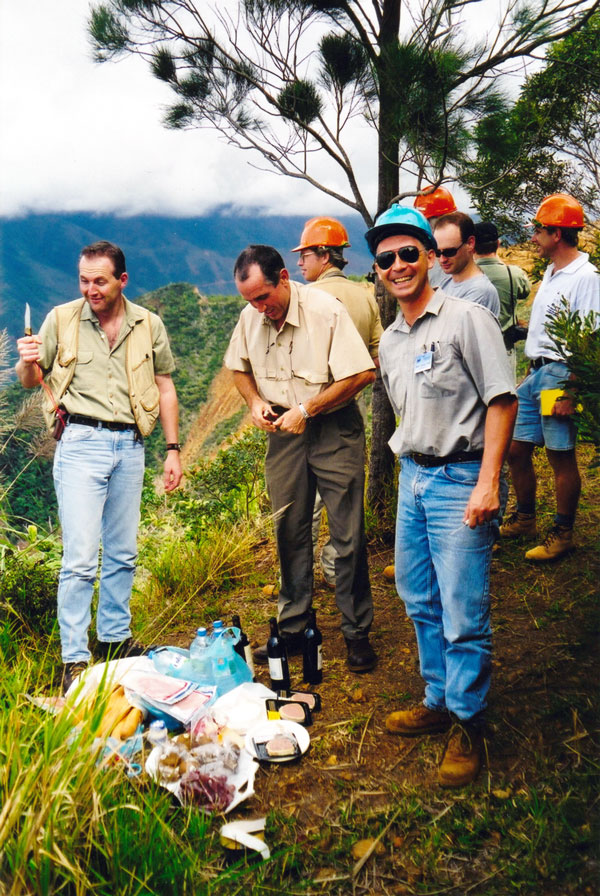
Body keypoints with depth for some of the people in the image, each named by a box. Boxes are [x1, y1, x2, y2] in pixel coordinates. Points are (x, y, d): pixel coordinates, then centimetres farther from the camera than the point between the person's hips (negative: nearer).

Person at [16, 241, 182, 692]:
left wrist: (173, 449, 7)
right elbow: (30, 380, 9)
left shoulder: (149, 325, 6)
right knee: (80, 557, -7)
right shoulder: (62, 319, 2)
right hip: (80, 443, -3)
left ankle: (115, 637, 29)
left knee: (122, 552, 12)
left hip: (129, 446, 3)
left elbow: (165, 388, 12)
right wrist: (28, 363, -15)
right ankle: (74, 660, 2)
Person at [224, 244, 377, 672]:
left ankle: (357, 633, 13)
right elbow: (239, 367, 16)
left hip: (334, 429, -5)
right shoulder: (251, 317, -1)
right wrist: (255, 401, -4)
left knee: (348, 535, -1)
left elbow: (362, 374, -19)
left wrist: (306, 409, -19)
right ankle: (293, 627, 24)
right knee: (289, 533, 11)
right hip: (284, 431, 5)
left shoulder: (327, 310, -17)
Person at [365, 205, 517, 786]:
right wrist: (410, 471, 17)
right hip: (411, 477, 8)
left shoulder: (467, 319, -10)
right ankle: (438, 701, 33)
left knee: (463, 612, -3)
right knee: (419, 600, 16)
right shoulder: (389, 340, 12)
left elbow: (502, 400, -14)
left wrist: (487, 483, -20)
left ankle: (467, 724, 14)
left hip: (460, 479, -8)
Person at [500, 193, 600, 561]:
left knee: (562, 458, 1)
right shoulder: (551, 273, 15)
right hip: (536, 374, 9)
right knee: (516, 449, 12)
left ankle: (563, 534, 15)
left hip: (560, 375, -9)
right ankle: (524, 519, 29)